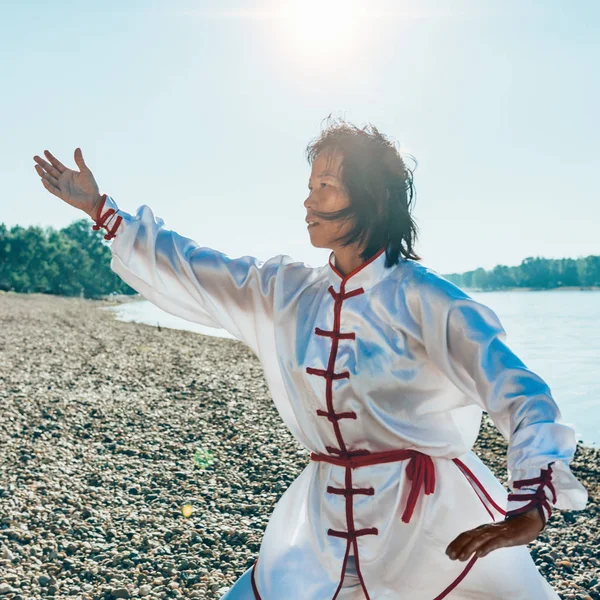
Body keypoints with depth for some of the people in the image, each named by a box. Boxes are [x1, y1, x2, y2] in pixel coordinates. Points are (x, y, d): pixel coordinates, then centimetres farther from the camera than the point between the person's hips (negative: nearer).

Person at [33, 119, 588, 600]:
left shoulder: (419, 297, -13)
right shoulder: (285, 293, 4)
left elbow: (513, 386, -21)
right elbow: (191, 273, 13)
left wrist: (531, 504, -36)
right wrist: (102, 210, 18)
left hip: (435, 527, -4)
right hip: (326, 523, 5)